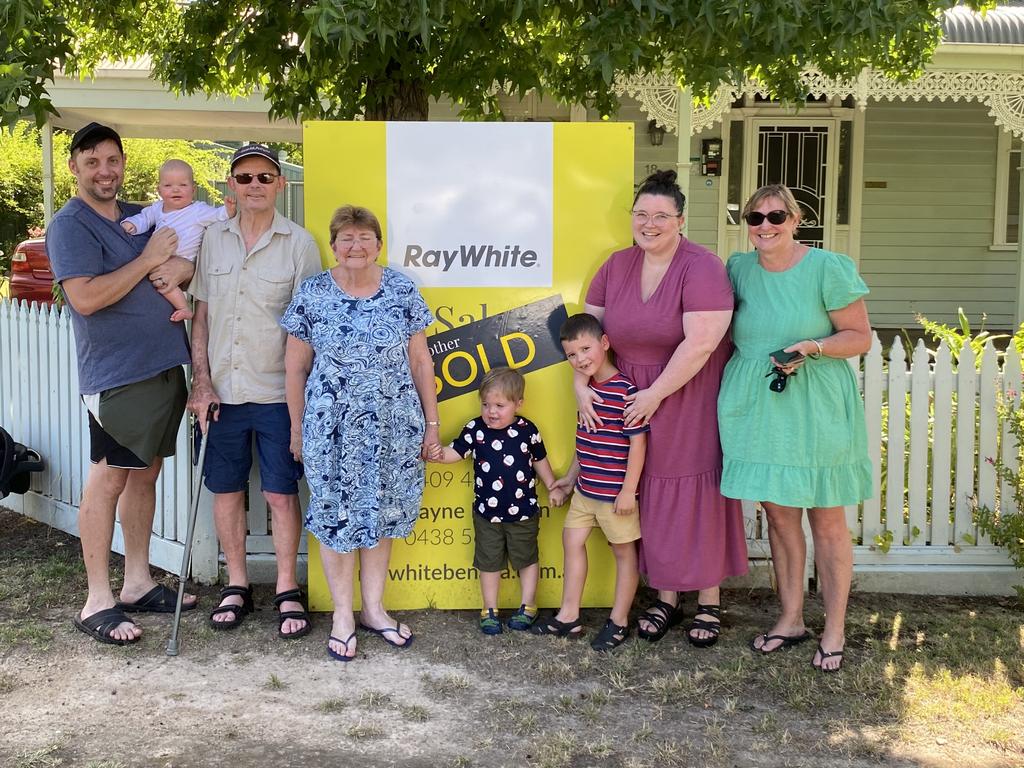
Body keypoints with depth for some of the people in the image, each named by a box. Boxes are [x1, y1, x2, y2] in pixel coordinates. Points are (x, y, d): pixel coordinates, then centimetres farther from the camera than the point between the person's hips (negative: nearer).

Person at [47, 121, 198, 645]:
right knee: (108, 481, -4)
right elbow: (86, 298, -20)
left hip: (165, 366, 8)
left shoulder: (142, 217, 15)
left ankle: (138, 583, 23)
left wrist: (181, 268, -2)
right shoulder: (70, 226, -8)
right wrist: (148, 260, -15)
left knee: (145, 473, 13)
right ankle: (97, 603, 2)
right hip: (116, 375, -7)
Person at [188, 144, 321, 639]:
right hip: (222, 390, 3)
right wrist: (201, 380, 0)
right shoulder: (214, 238, 5)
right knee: (226, 489, 10)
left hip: (277, 392, -3)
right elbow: (201, 314, 8)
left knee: (281, 493, 3)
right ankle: (237, 585, 25)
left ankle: (288, 590, 16)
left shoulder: (298, 243, -4)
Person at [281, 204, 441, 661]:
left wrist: (431, 421, 4)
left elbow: (420, 362, 5)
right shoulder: (312, 295, -3)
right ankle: (343, 614, 19)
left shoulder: (402, 292, 1)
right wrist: (298, 429, 4)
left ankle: (373, 608, 25)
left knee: (382, 512, 10)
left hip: (393, 427, 2)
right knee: (337, 515, 4)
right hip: (333, 429, -1)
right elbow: (295, 368, 3)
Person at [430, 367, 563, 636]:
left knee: (527, 558, 13)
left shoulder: (527, 429, -9)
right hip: (487, 513, 1)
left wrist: (553, 487, 9)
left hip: (523, 512, 0)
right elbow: (456, 452, -8)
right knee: (489, 562, 12)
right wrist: (440, 454, -29)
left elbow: (540, 460, 5)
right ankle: (489, 610, 25)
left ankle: (527, 607, 30)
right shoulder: (475, 430, -9)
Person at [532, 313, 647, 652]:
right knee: (572, 540, 14)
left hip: (615, 493, -9)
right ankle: (568, 617, 25)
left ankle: (618, 622, 19)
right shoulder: (587, 389, 6)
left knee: (624, 551, 8)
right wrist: (571, 476, 22)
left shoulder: (624, 391, -20)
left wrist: (628, 490, -19)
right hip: (586, 489, 9)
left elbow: (638, 442, -19)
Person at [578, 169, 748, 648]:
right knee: (652, 500, 10)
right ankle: (666, 598, 24)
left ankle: (709, 601, 18)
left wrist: (655, 394, -18)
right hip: (636, 408, 5)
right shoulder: (617, 266, 5)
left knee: (695, 499, 2)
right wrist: (580, 384, -4)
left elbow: (701, 343, -22)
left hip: (691, 405, -5)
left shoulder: (701, 268, -15)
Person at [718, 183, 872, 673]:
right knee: (778, 513, 12)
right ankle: (791, 619, 27)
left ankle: (834, 630, 17)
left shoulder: (827, 268, -8)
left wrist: (813, 347, -20)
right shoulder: (738, 269, 6)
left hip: (816, 409, -4)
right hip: (757, 407, 4)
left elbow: (861, 337, -5)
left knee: (826, 521, 4)